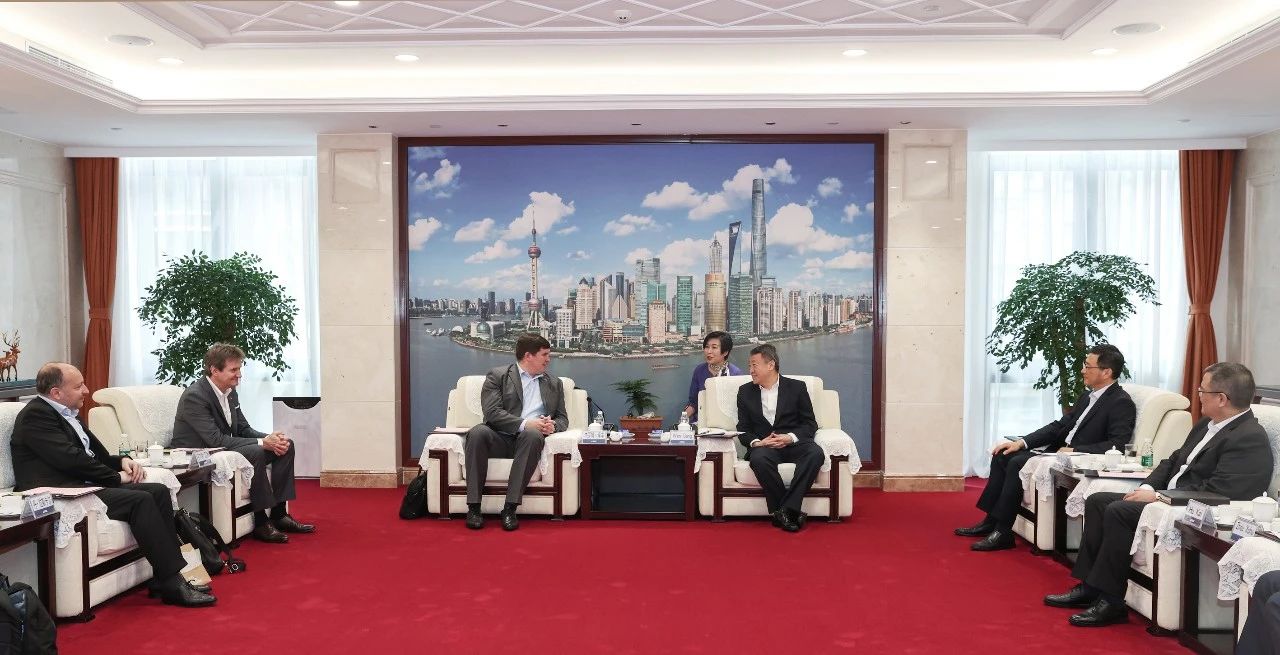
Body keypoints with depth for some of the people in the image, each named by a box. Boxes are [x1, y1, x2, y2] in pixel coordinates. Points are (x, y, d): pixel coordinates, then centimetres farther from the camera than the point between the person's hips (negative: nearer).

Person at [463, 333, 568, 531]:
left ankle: (510, 508, -35)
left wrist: (553, 425, -7)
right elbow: (492, 412, -6)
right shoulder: (497, 376, 7)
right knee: (478, 432, -34)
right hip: (499, 438, -1)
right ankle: (474, 507, -29)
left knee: (533, 434, -35)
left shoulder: (554, 384, 20)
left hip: (528, 439, 2)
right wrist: (524, 423, -19)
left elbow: (563, 418, 18)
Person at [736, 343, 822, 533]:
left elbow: (810, 424, 5)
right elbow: (743, 428, 12)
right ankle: (787, 512, -27)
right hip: (763, 445, 0)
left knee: (815, 453, -34)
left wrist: (790, 437, -15)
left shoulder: (797, 387, 8)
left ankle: (786, 509, -33)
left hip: (793, 443, 0)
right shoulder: (745, 391, 13)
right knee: (759, 458, -36)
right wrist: (755, 442, -11)